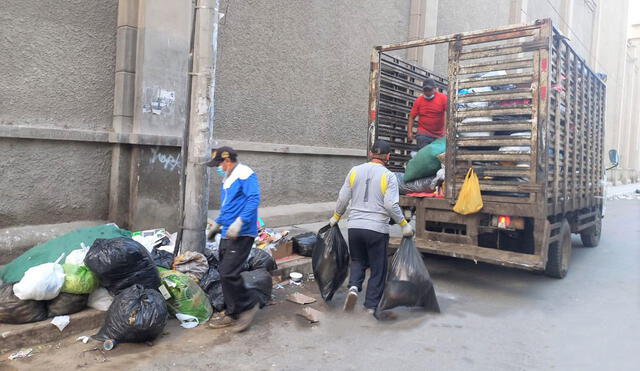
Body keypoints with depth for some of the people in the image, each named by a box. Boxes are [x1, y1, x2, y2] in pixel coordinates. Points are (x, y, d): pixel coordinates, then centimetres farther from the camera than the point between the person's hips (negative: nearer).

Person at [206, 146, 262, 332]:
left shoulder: (245, 174, -11)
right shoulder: (228, 179, 19)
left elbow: (254, 199, -23)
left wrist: (239, 222, -29)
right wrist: (217, 223, 31)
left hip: (241, 234, -10)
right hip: (227, 234, 10)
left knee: (228, 273, -14)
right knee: (224, 273, 11)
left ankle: (249, 304, 6)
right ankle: (232, 314, 22)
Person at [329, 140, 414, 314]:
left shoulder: (355, 171, 4)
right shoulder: (388, 176, -6)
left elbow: (343, 199, 7)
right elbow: (391, 205, -13)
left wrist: (335, 218, 21)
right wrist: (405, 225, -2)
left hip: (354, 227, 3)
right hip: (377, 230, -3)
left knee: (358, 261, 23)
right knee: (378, 269, 12)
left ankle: (353, 287, -2)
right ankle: (371, 307, 16)